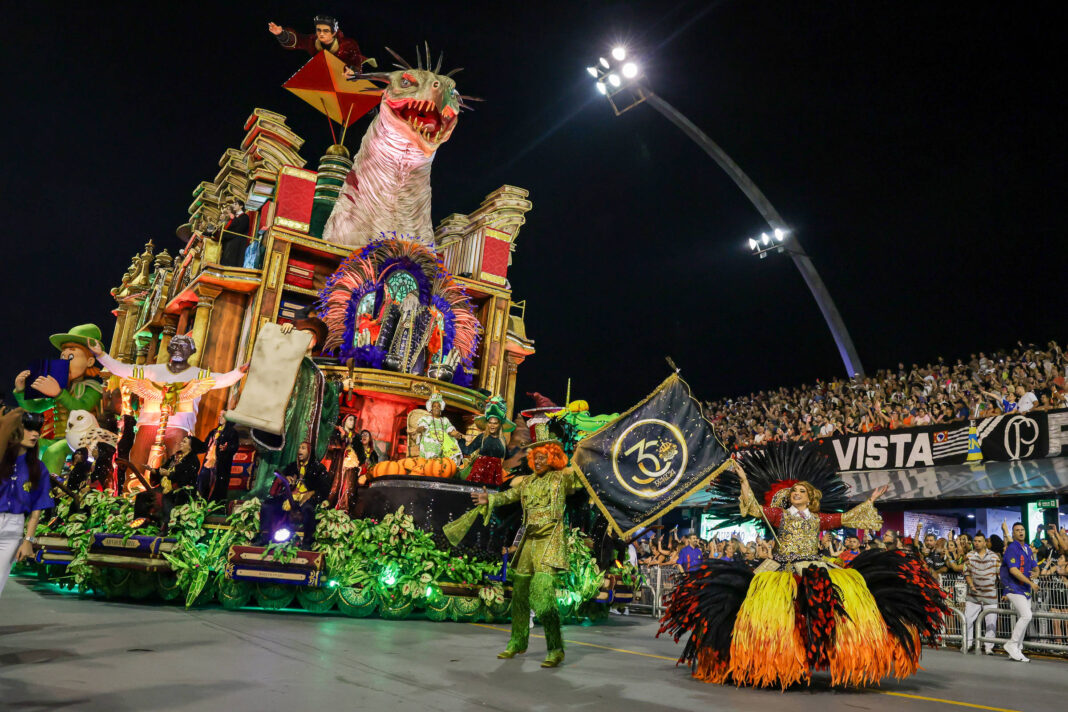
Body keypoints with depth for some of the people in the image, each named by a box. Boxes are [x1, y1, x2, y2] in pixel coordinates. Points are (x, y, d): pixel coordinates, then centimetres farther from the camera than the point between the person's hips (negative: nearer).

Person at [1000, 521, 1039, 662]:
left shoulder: (1028, 549, 15)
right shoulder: (1012, 548, -12)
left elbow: (1035, 567, 21)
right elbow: (1013, 570, -21)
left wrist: (1035, 574, -2)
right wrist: (1030, 582, -20)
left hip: (1026, 589, 9)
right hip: (1014, 588, -8)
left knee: (1023, 619, 10)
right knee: (1026, 615, -20)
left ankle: (1016, 650, 18)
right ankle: (1011, 645, -10)